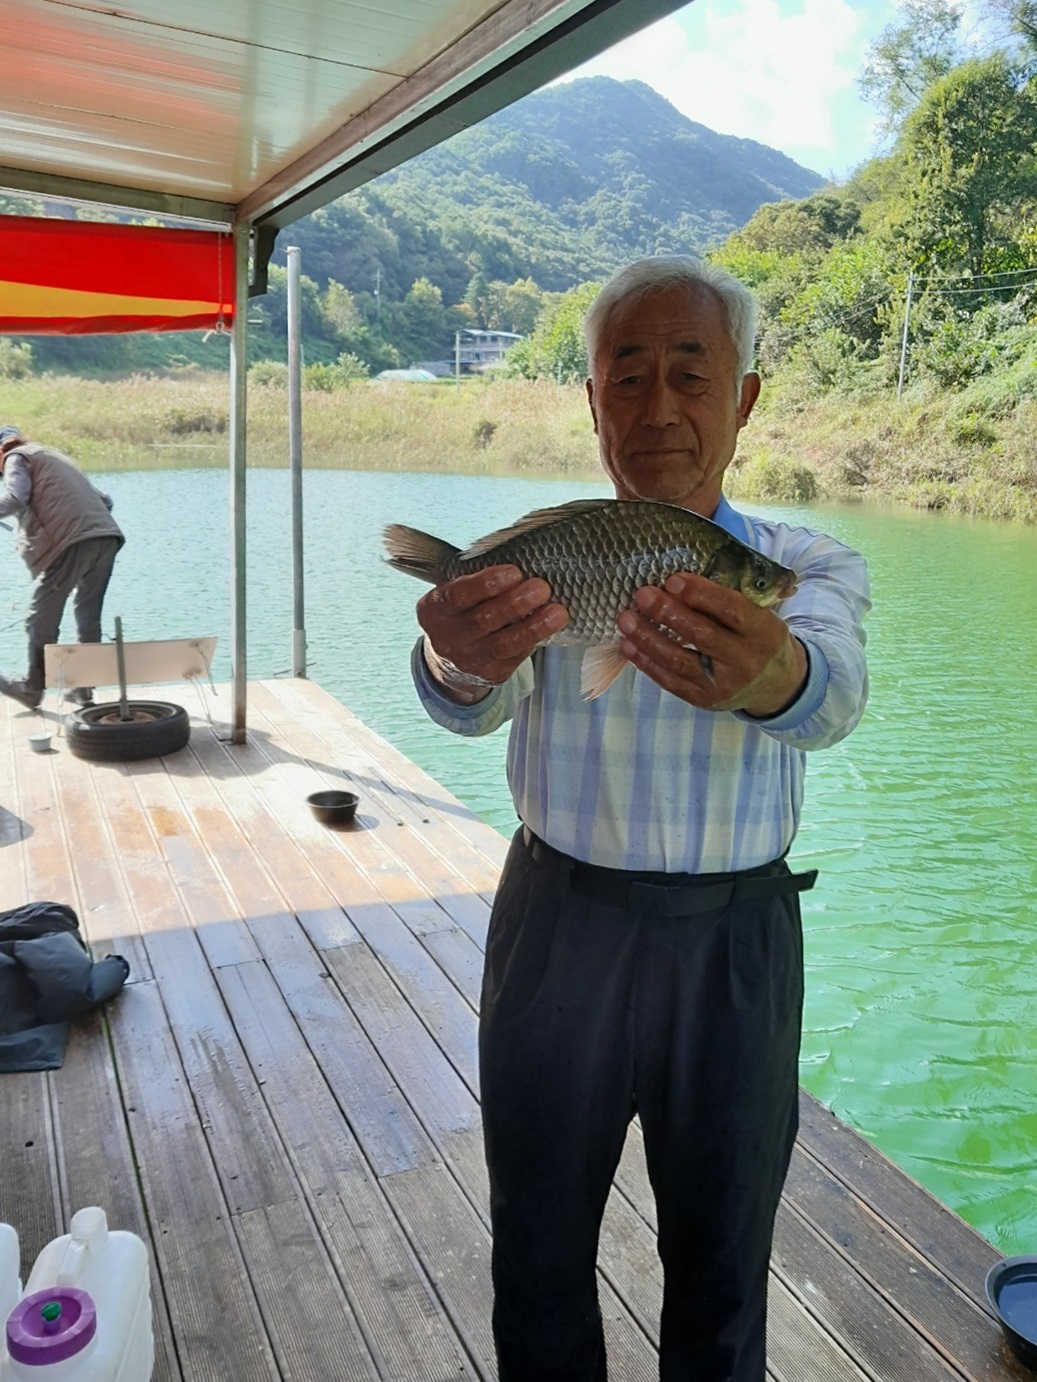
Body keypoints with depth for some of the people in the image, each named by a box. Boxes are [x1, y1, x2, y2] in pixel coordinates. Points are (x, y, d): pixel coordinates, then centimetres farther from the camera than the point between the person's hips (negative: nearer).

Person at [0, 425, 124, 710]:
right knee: (89, 616, 15)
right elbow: (105, 500, 31)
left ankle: (32, 688, 16)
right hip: (107, 537, 7)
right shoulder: (57, 457, 34)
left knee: (41, 618, 6)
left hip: (71, 542, -7)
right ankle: (85, 688, 17)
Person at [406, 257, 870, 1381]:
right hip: (555, 922, 1)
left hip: (734, 942, 0)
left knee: (722, 1257, 18)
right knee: (537, 1240, 18)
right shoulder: (535, 561, -2)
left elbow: (831, 695, -25)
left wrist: (769, 673, -50)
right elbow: (474, 706, -21)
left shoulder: (809, 566, -3)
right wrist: (462, 663, -46)